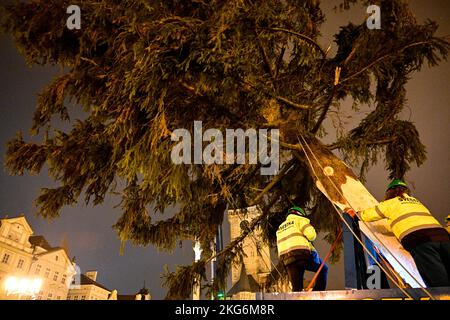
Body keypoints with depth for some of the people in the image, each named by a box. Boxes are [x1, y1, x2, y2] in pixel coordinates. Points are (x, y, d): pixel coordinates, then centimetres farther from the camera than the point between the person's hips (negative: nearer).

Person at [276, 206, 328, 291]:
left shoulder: (280, 228, 30)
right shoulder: (299, 220, 9)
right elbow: (311, 234, -6)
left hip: (287, 260, 5)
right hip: (303, 253, -5)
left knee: (296, 288, 6)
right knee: (323, 269, 15)